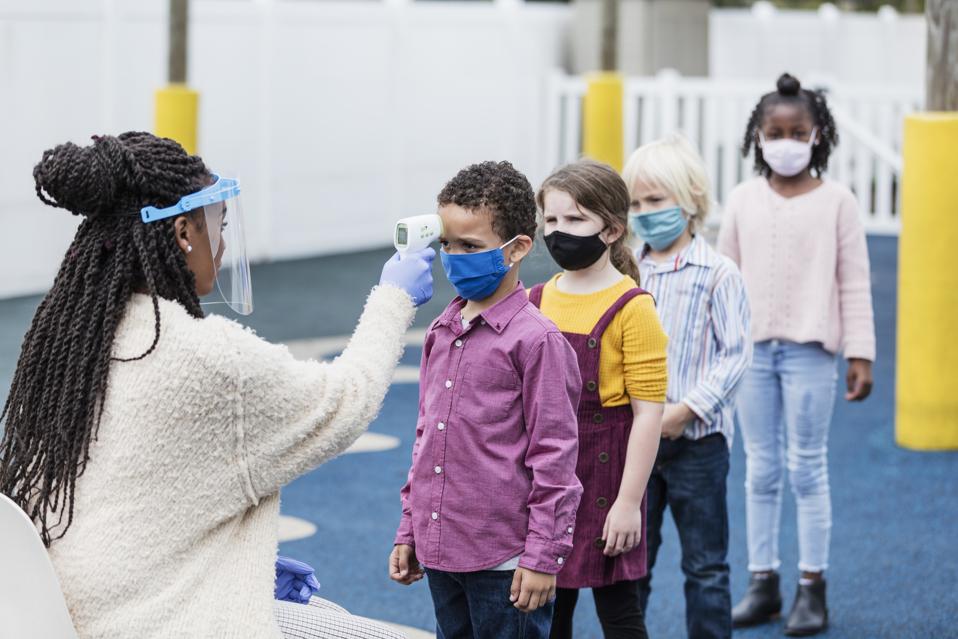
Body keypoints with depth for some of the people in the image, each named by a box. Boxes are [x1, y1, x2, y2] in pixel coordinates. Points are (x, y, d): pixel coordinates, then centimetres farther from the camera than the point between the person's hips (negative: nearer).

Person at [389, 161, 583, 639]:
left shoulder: (534, 340, -12)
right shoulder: (441, 333, 9)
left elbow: (553, 456, -12)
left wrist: (542, 558, -13)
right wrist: (409, 532, 17)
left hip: (503, 563, -7)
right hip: (442, 553, 7)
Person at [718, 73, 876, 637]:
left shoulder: (836, 201, -2)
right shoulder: (743, 200, 6)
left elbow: (855, 283, -1)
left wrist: (861, 355, -5)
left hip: (810, 349, -3)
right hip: (752, 347, 3)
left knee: (808, 467, 1)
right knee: (761, 469, 8)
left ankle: (813, 587, 8)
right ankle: (764, 583, 15)